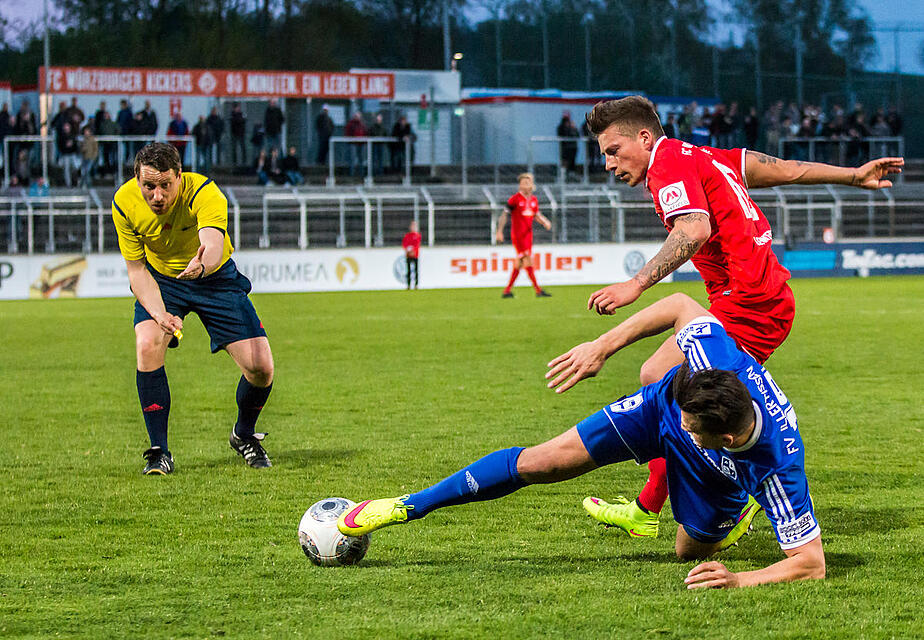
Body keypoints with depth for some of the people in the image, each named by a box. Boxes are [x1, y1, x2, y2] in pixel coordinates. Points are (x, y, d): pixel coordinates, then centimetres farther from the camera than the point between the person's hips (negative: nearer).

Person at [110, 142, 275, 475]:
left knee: (260, 368, -11)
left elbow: (213, 245, -51)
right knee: (147, 345, -28)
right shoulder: (125, 203, -23)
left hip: (215, 277, -1)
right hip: (160, 280, 1)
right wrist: (159, 313, -33)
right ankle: (159, 451, -13)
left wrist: (202, 265, -75)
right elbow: (136, 269, -15)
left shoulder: (204, 192, -33)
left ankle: (244, 435, 22)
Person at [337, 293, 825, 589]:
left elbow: (812, 562, -39)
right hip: (655, 410, 2)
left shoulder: (780, 467, -46)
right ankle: (409, 507, 10)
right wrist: (603, 346, -24)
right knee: (543, 461, -2)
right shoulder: (721, 359, -41)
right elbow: (680, 306, -20)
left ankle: (741, 510, 51)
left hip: (727, 476, -2)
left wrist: (739, 580, -52)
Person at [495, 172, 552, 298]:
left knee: (519, 263, 8)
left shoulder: (534, 200, 11)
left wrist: (545, 222, -1)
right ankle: (538, 290, -15)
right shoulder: (515, 199, -9)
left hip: (528, 235, 7)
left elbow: (537, 215, 20)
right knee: (528, 260, -13)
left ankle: (507, 291, 15)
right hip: (517, 235, -7)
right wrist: (499, 231, -11)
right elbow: (504, 215, -6)